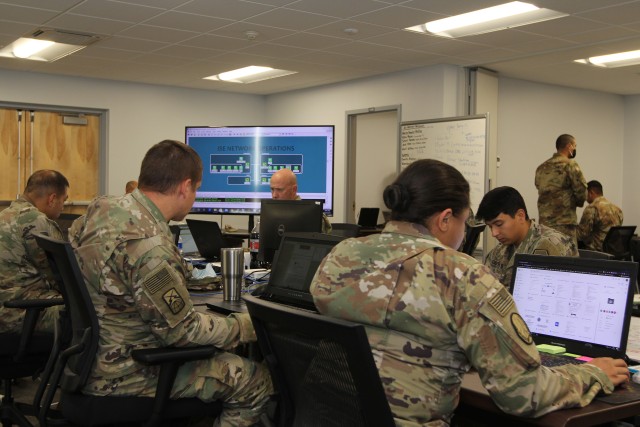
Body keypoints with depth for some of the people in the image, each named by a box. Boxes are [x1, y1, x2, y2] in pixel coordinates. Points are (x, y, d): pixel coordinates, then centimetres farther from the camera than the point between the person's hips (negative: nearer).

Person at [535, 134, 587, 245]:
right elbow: (582, 193, -9)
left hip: (543, 222, 6)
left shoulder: (541, 168, 11)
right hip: (564, 224, -6)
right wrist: (575, 202, 12)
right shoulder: (570, 165, -6)